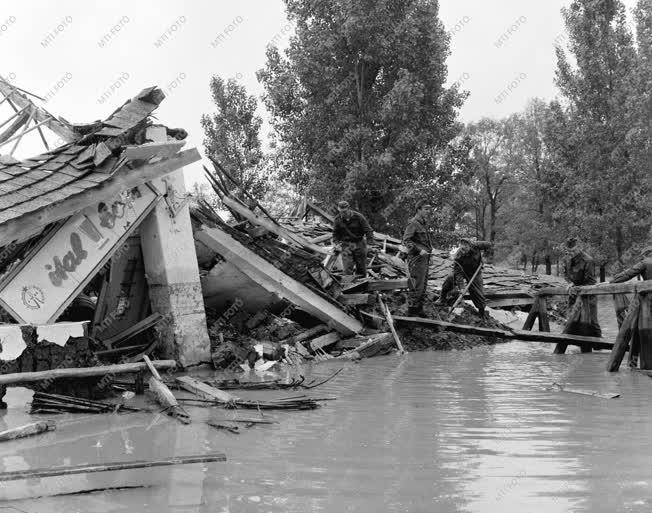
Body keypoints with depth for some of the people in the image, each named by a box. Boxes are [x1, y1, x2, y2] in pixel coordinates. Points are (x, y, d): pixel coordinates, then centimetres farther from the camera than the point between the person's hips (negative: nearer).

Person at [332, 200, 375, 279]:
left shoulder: (358, 217, -12)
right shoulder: (337, 219, -4)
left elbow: (368, 230, -7)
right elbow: (335, 233, 11)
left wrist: (370, 244, -14)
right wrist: (336, 243, -4)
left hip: (359, 243, -1)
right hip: (346, 245, 1)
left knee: (361, 268, 6)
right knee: (347, 269, -11)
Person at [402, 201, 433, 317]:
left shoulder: (424, 224, 18)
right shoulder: (413, 223, -12)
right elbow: (406, 240, -19)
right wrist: (419, 250, -24)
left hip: (424, 259, 10)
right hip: (417, 259, -10)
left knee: (423, 286, 14)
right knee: (416, 286, -8)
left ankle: (419, 309, 23)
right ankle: (412, 311, -2)